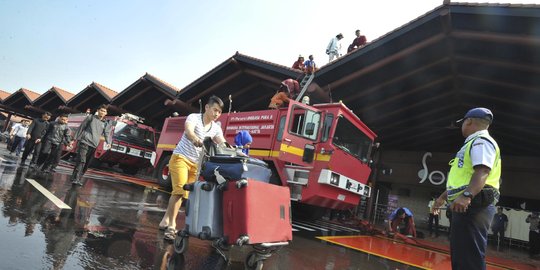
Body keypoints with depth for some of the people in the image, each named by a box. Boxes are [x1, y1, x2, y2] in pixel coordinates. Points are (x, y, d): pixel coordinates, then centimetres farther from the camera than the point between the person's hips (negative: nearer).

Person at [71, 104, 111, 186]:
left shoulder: (106, 124, 15)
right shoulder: (91, 117, 8)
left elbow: (107, 134, 3)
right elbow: (81, 127, 8)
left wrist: (108, 143, -16)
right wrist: (76, 138, 4)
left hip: (94, 145, 4)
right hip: (84, 142, -4)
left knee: (87, 164, 6)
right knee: (81, 161, -15)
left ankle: (78, 179, 14)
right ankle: (75, 179, -17)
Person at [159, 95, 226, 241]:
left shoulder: (216, 128, 5)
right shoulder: (194, 117, -11)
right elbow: (188, 130, -32)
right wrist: (195, 139, -55)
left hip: (196, 163, 6)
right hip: (181, 157, -5)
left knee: (184, 193, 7)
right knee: (179, 190, -16)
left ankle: (166, 221, 23)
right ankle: (171, 225, -7)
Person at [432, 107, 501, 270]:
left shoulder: (481, 141, -5)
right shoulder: (474, 143, 26)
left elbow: (482, 171, -23)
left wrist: (466, 196, -35)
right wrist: (443, 197, 36)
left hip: (473, 205, -11)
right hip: (464, 205, 11)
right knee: (460, 254, 16)